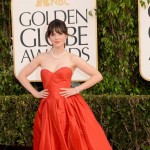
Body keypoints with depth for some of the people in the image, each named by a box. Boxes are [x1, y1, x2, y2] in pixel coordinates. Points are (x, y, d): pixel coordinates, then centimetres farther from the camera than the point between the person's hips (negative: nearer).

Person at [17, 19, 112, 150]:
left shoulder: (72, 59, 1)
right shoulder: (42, 58, 7)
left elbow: (98, 76, 0)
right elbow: (21, 75, 16)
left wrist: (77, 89, -5)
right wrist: (35, 93, 7)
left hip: (70, 106, -2)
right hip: (49, 108, 2)